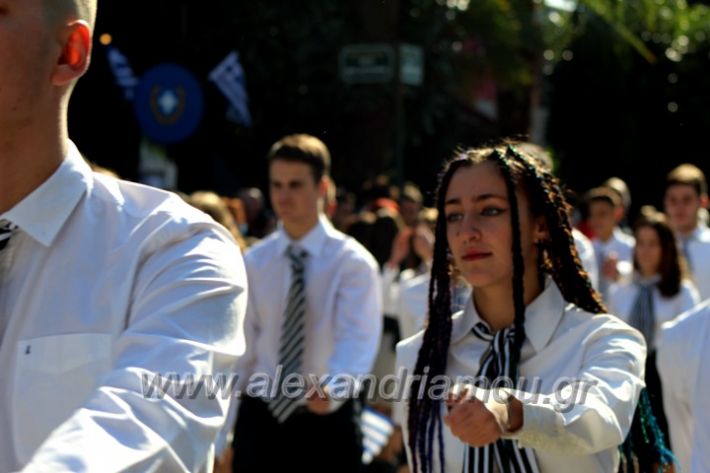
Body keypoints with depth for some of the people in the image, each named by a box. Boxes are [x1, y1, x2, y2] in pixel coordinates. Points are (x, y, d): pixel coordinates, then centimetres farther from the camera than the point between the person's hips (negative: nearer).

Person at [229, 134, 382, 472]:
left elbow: (358, 340, -22)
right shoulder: (253, 263, 4)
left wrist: (333, 389, -43)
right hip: (259, 419, 3)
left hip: (327, 424, -3)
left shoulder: (353, 262, -7)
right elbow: (242, 347, 5)